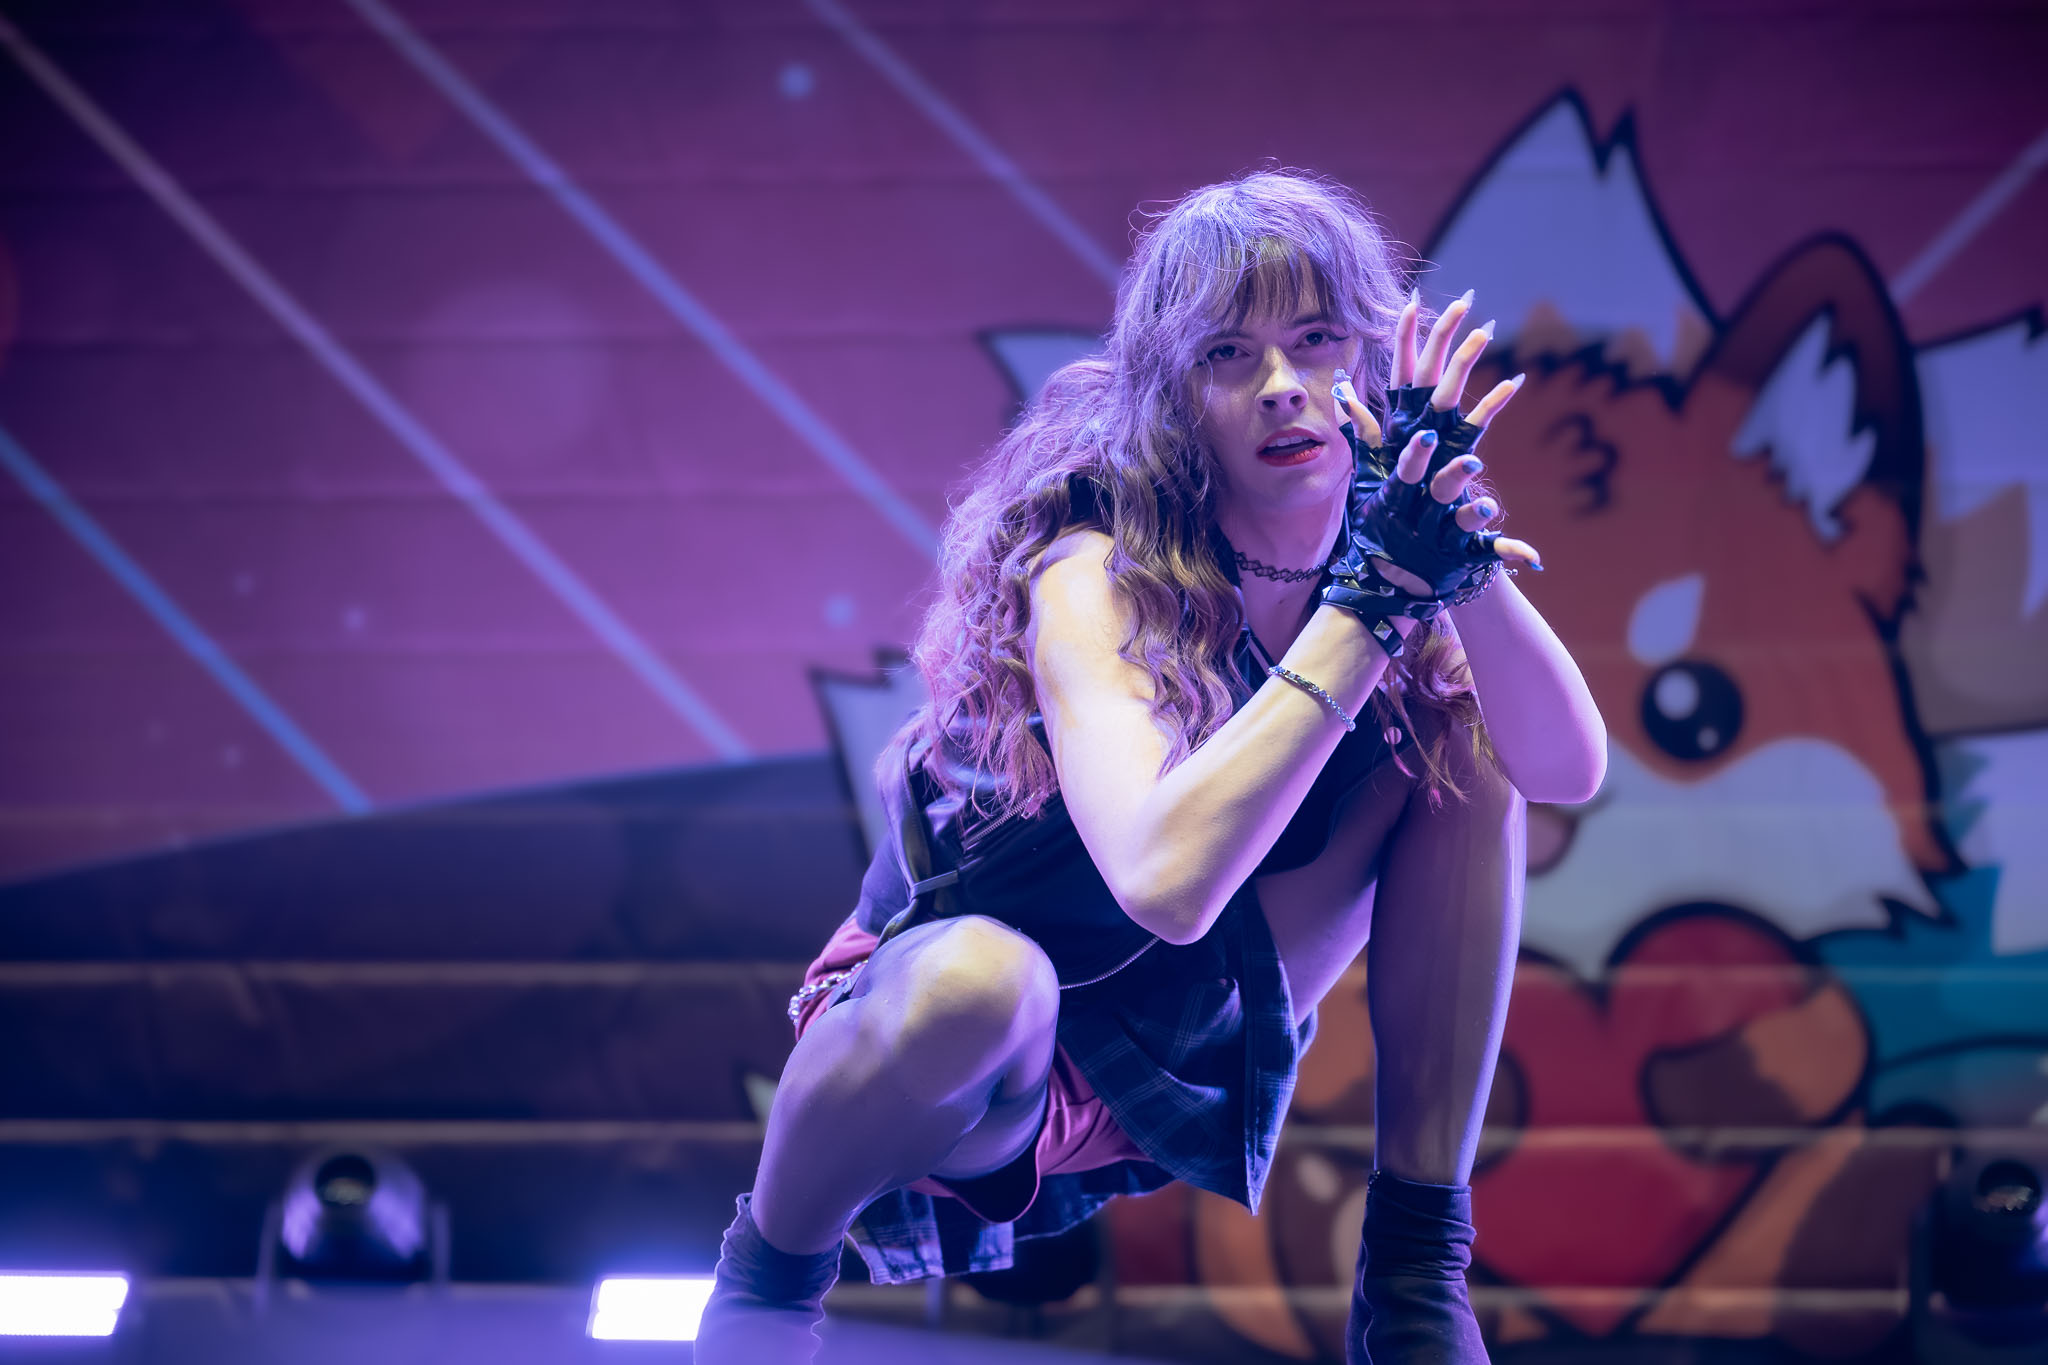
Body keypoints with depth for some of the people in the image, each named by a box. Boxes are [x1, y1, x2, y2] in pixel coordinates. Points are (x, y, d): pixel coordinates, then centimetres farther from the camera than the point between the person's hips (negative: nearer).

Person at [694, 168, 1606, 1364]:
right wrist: (1370, 600, -40)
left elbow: (1571, 770, -19)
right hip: (968, 1057, -6)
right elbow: (1166, 879, -43)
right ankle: (774, 1260, -8)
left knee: (1466, 748, -8)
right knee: (985, 977, -41)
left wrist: (1460, 550, -33)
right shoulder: (1096, 577, -26)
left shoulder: (1376, 542, -8)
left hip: (1179, 1067, 6)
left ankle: (1416, 1267, -6)